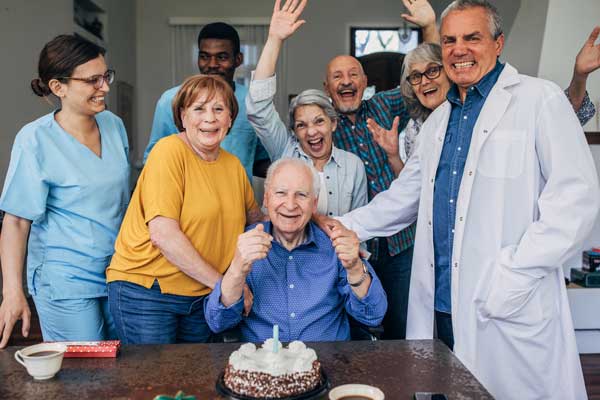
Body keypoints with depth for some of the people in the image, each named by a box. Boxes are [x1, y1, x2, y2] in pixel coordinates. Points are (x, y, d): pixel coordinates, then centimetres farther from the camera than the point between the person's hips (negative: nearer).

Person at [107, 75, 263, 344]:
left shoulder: (233, 165, 6)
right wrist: (221, 282, -16)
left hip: (201, 296, 6)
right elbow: (163, 233, -21)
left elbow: (253, 217, 22)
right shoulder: (170, 151, -14)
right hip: (146, 289, -6)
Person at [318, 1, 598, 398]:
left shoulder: (541, 100, -4)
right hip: (442, 305, 6)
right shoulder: (438, 120, 17)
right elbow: (404, 197, 23)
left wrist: (514, 274, -17)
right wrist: (346, 226, 13)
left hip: (511, 311, -5)